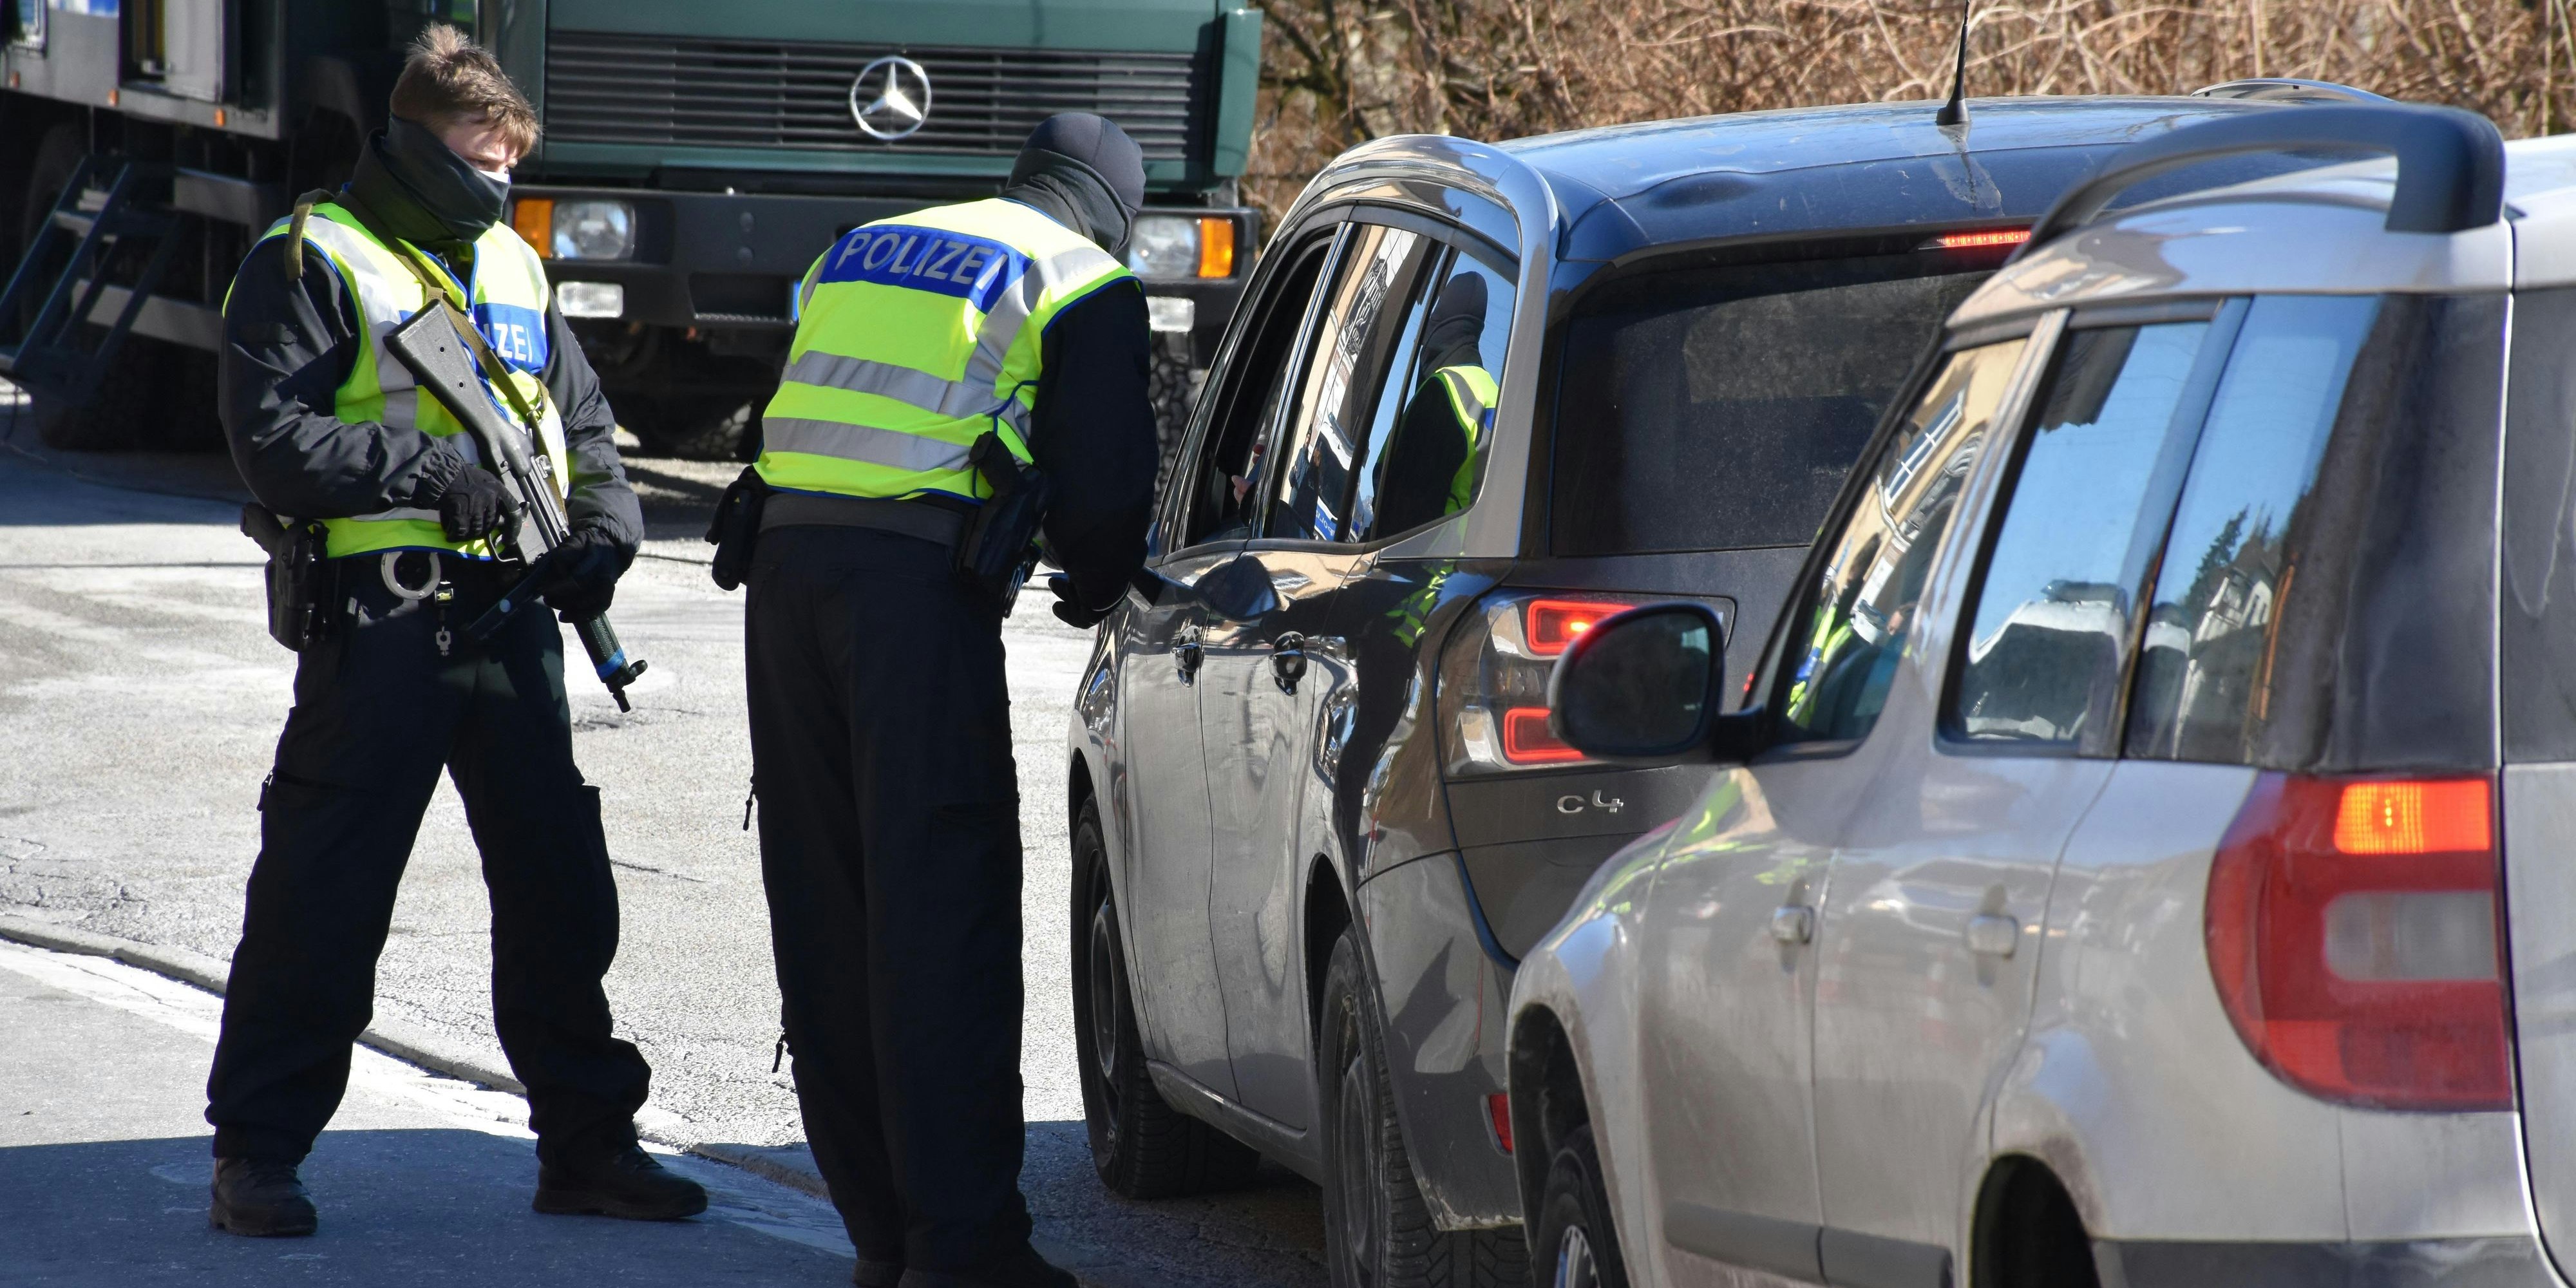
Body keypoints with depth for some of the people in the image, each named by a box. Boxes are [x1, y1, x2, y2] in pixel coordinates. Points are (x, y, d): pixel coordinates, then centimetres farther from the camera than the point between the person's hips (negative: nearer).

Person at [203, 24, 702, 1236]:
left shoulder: (510, 263, 19)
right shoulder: (311, 261, -1)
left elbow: (583, 423, 26)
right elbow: (273, 441, -11)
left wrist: (603, 530, 6)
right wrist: (431, 471, -15)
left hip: (509, 618, 6)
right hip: (380, 620, -6)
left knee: (560, 886, 9)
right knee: (323, 895, -4)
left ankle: (585, 1140, 19)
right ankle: (256, 1154, 3)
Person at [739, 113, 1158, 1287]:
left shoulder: (866, 250, 27)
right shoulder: (1083, 284, 6)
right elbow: (1103, 485, 0)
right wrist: (1090, 588, 21)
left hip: (785, 568, 6)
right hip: (919, 583, -6)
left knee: (825, 906, 11)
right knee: (941, 908, -5)